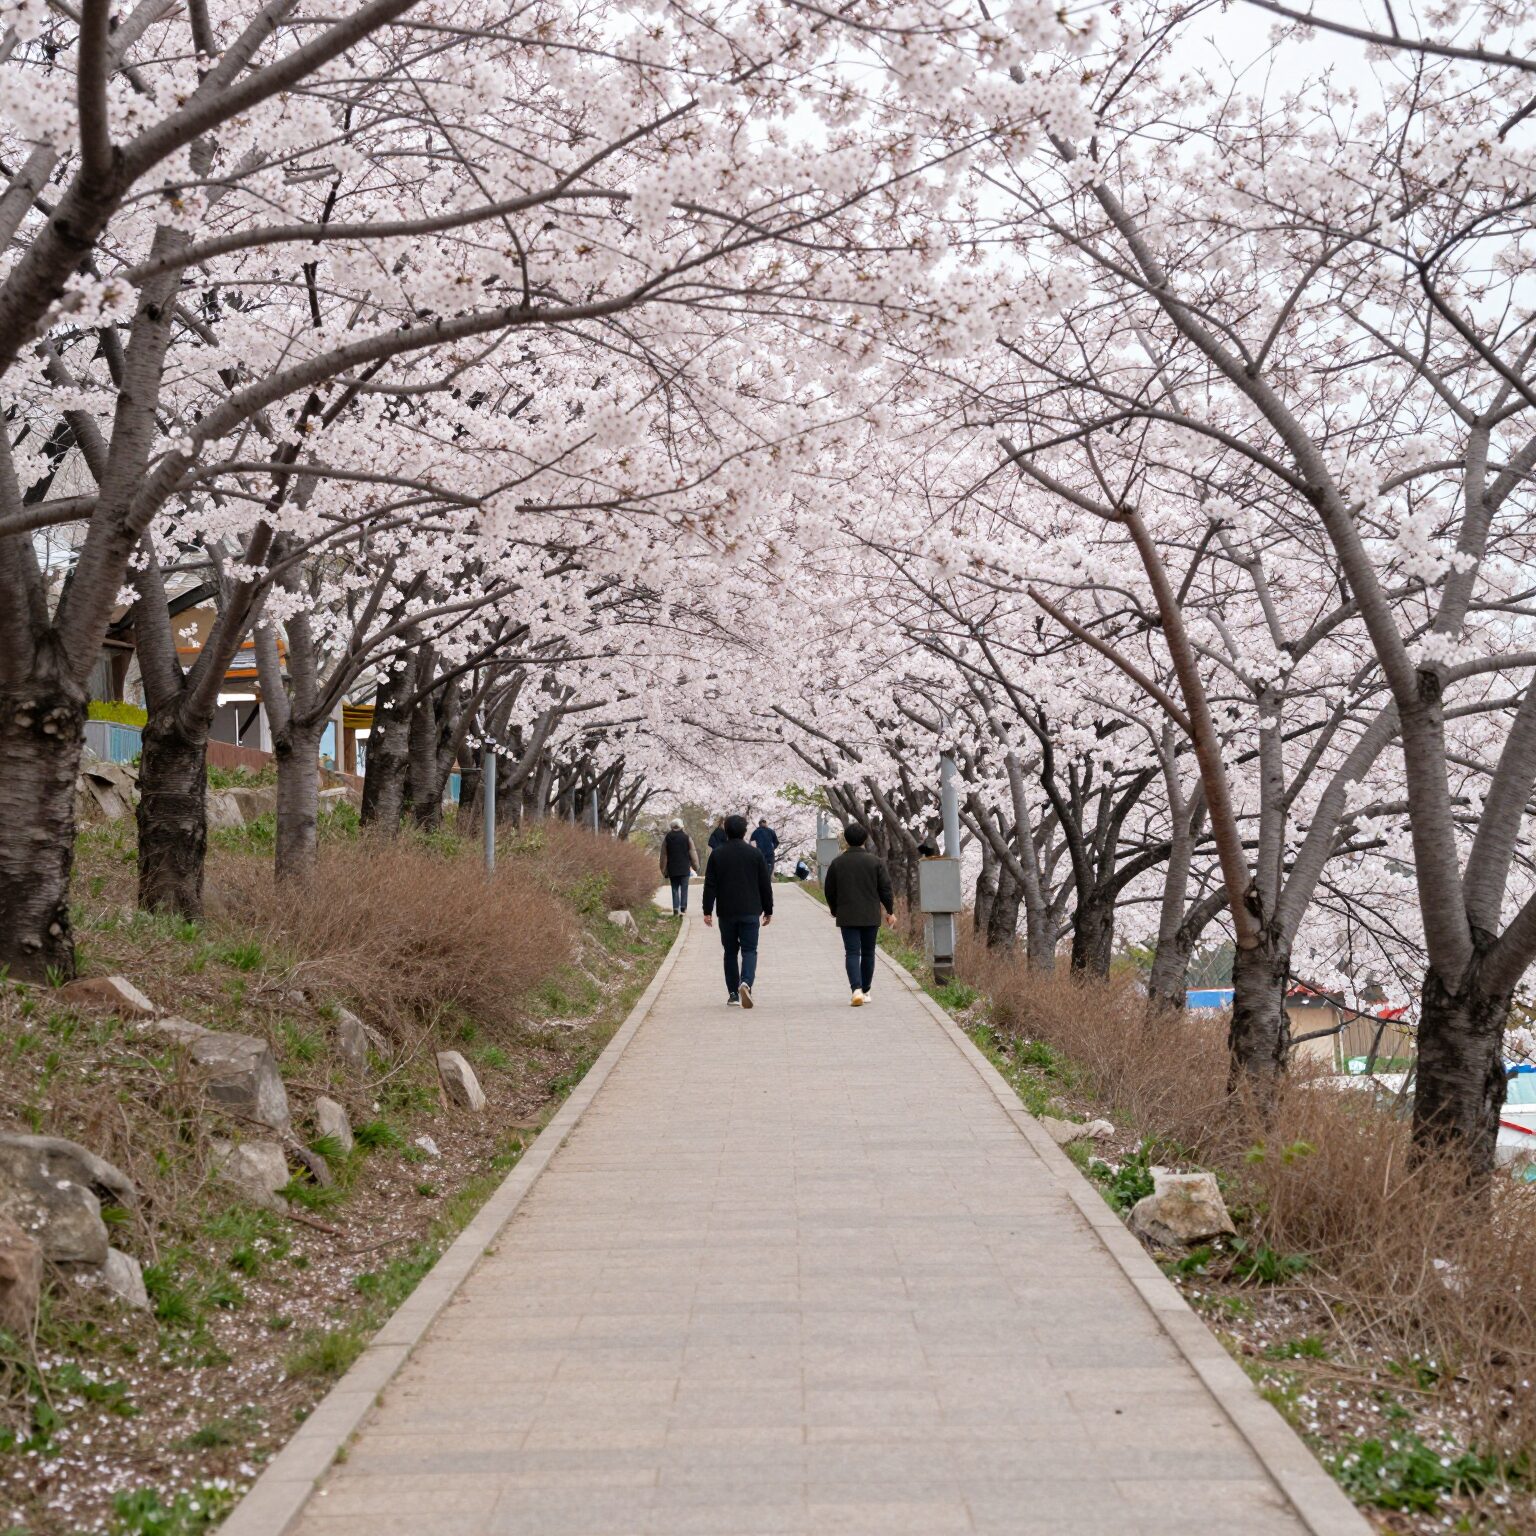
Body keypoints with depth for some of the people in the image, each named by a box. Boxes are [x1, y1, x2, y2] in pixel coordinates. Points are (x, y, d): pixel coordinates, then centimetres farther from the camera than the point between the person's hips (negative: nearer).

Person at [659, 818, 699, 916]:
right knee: (684, 889, 3)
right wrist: (695, 866, 11)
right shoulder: (687, 838, -1)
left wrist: (664, 870, 11)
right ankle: (683, 908, -5)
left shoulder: (667, 838, 2)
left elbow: (664, 855, 5)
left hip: (672, 869, 1)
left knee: (675, 889, 6)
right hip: (684, 869, -1)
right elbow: (692, 853, 1)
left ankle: (675, 909, -3)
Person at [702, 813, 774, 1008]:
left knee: (730, 951, 11)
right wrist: (768, 910, 12)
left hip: (726, 912, 1)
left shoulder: (717, 854, 1)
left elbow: (710, 885, -1)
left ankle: (733, 994, 12)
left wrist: (708, 911, 2)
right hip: (750, 912, -1)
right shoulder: (755, 854, 1)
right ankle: (746, 982, -25)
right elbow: (765, 885, 4)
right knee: (749, 950, 0)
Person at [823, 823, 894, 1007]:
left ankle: (856, 989, -21)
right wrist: (890, 910, 11)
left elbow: (829, 890, 7)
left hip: (847, 916, 0)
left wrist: (834, 910, 23)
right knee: (868, 953, 13)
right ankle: (865, 991, 19)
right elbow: (886, 888, -3)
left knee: (852, 953, -2)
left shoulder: (837, 863, 0)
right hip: (871, 916, 0)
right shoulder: (875, 862, -3)